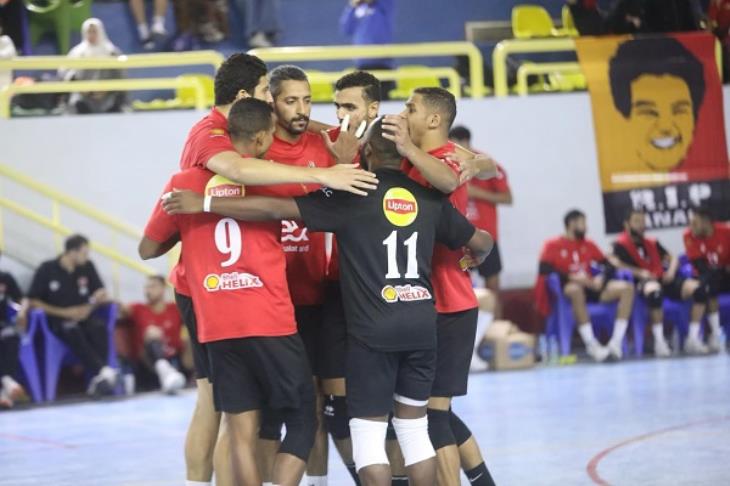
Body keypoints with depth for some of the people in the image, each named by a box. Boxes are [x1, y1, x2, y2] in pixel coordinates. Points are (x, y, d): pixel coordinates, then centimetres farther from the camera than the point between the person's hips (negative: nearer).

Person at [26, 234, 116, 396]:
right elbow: (33, 302, -4)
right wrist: (63, 313, -13)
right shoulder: (47, 270, -4)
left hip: (83, 317, 3)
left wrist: (89, 307, -15)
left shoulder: (87, 267, 5)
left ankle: (98, 381, -37)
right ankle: (103, 371, -48)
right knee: (73, 332, -37)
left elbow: (102, 295, 8)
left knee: (99, 328, -31)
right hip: (58, 320, -3)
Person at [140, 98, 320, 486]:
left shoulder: (184, 183, 5)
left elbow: (148, 249, 13)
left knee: (241, 431, 6)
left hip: (217, 328, 3)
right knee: (302, 422, 7)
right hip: (271, 323, -3)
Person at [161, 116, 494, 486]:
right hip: (421, 326, 4)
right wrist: (471, 261, 42)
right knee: (414, 427, 15)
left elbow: (277, 209, -11)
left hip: (372, 331, -4)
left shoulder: (352, 195, -6)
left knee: (368, 431, 3)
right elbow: (481, 242, 17)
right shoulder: (430, 198, 6)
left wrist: (206, 204, -7)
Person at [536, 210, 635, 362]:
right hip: (565, 290, -6)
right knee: (575, 290, -43)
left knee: (627, 288, -15)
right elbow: (545, 270, -12)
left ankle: (616, 342, -26)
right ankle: (591, 345, -43)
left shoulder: (589, 245, 17)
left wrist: (602, 278, -9)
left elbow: (609, 266, 14)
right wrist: (572, 277, -21)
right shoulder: (553, 245, 3)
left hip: (589, 288, 6)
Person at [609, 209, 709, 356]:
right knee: (655, 290, -45)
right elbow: (614, 261, -13)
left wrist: (671, 271, 2)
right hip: (642, 283, -6)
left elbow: (672, 258, 27)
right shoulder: (621, 244, 5)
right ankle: (659, 341, -37)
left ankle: (693, 339, -16)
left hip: (663, 279, 6)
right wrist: (639, 272, -20)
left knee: (697, 288, -19)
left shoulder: (652, 243, 23)